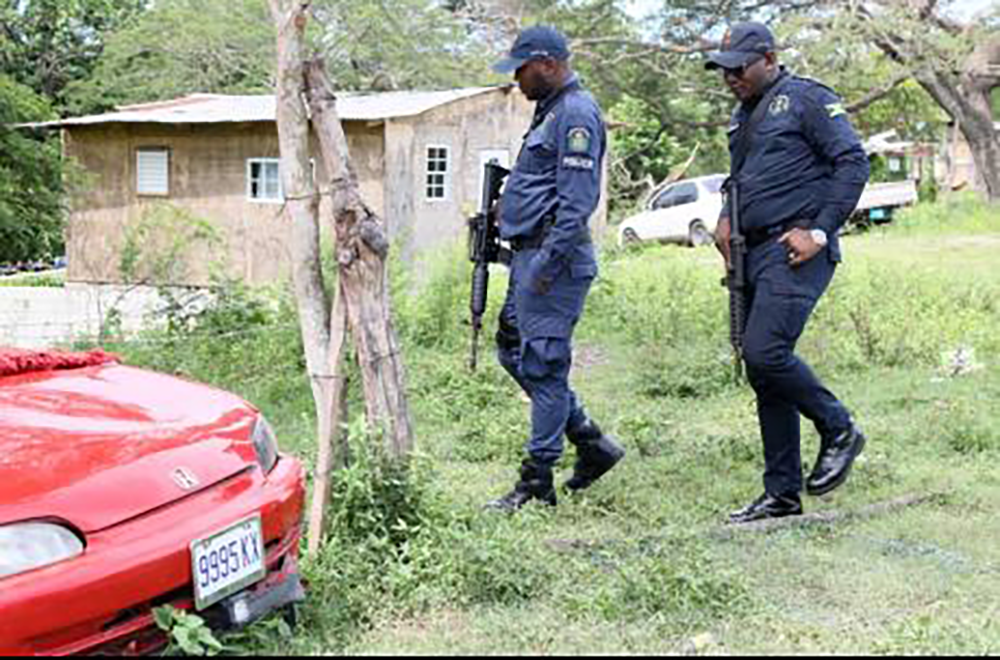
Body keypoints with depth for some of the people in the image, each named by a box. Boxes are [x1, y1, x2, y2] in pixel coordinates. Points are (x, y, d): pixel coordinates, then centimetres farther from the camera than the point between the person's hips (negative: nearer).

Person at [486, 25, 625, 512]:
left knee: (543, 365, -5)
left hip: (554, 258, -11)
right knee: (513, 351, 15)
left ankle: (537, 482, 3)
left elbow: (577, 199, -21)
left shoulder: (575, 114, -14)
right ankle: (592, 444, 22)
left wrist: (549, 261, -24)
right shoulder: (550, 111, 19)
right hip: (530, 255, 11)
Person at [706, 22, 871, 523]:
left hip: (795, 252, -8)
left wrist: (820, 231, -15)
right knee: (764, 368, 6)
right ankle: (782, 493, 13)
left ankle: (839, 430, 4)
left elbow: (853, 163, -9)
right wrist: (726, 218, 12)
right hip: (754, 253, 8)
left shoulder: (808, 99, -3)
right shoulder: (742, 115, 21)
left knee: (764, 354, -21)